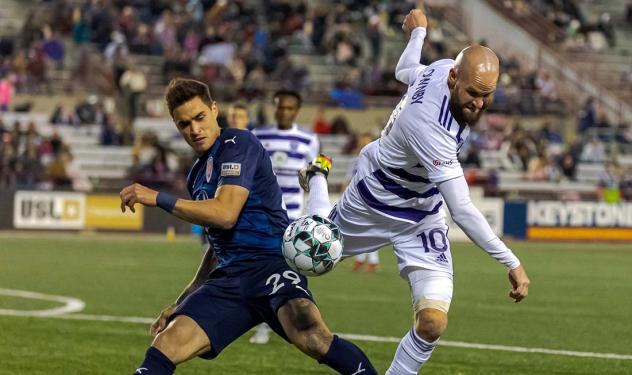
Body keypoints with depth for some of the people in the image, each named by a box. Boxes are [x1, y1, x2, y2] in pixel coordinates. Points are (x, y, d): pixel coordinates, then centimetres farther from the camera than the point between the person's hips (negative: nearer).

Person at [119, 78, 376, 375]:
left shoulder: (237, 144, -3)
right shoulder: (197, 175, 22)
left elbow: (225, 214, -16)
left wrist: (158, 199, -12)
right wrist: (180, 304, 29)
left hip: (270, 262, -7)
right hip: (229, 275, 7)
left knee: (310, 335, -37)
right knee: (167, 343, -14)